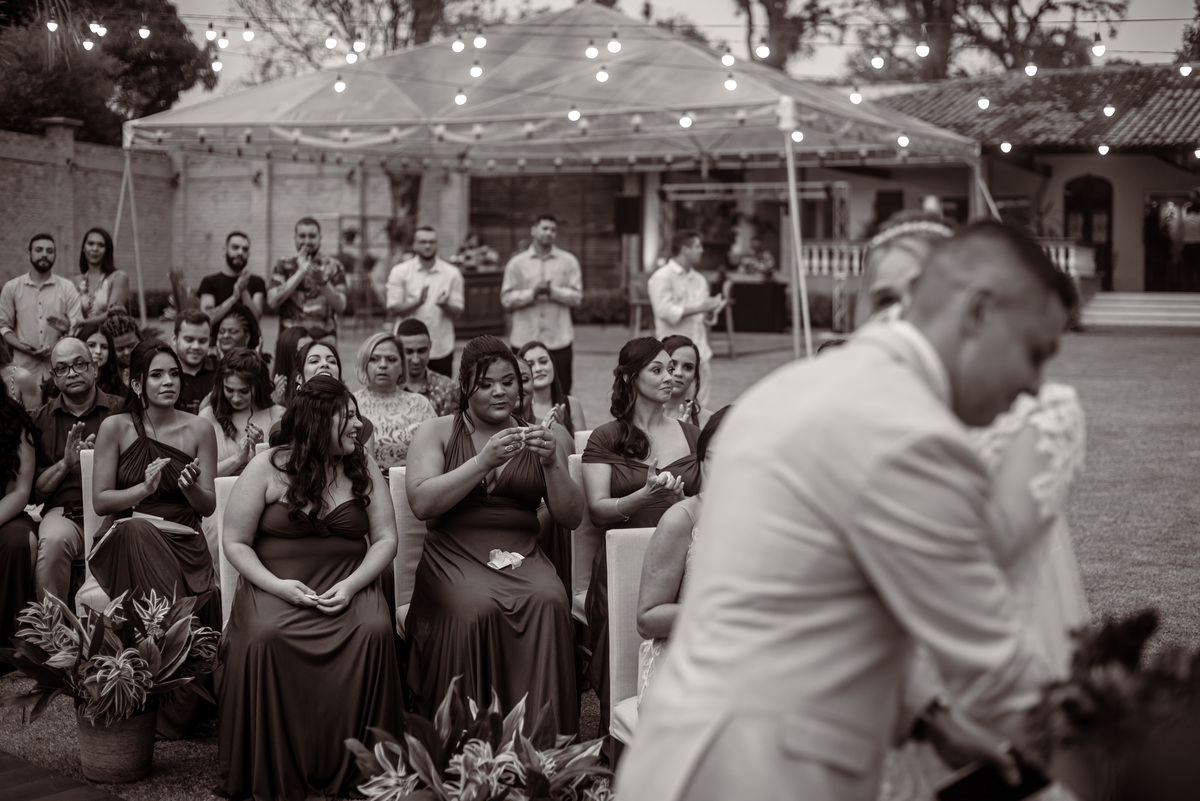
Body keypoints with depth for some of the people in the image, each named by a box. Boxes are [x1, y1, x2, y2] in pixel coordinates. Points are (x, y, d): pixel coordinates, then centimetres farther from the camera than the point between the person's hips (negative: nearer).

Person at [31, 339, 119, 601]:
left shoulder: (120, 412, 6)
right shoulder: (41, 420, 12)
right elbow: (36, 489, 10)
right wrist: (66, 463, -7)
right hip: (64, 511, 1)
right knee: (53, 540, -33)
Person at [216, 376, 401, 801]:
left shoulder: (363, 467, 9)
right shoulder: (267, 468, 1)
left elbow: (385, 539, 7)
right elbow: (236, 543, 2)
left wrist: (350, 586, -11)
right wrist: (277, 586, -14)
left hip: (348, 582, 2)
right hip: (276, 583, -2)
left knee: (375, 630, -30)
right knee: (263, 636, -34)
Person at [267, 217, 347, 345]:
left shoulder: (333, 266, 7)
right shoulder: (283, 265, 10)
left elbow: (340, 306, -3)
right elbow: (272, 301, -5)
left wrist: (322, 281, -19)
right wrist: (300, 272, -8)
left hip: (324, 340, 0)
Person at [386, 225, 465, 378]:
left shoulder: (452, 273, 5)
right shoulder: (400, 272, 2)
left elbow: (457, 312, 3)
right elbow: (393, 307, -4)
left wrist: (445, 305, -20)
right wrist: (418, 302, -21)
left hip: (442, 348, 1)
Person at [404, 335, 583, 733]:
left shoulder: (540, 438, 17)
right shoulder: (437, 432, 10)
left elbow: (570, 517, 9)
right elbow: (422, 502, -7)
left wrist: (551, 464, -8)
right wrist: (484, 461, -14)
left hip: (522, 554, 2)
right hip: (455, 554, -2)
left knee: (548, 601, -31)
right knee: (477, 608, -34)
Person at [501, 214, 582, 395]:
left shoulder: (568, 261, 7)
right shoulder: (516, 263, 8)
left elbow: (576, 296, 1)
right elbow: (506, 299, 2)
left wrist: (553, 291, -14)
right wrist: (532, 293, -13)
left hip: (558, 340, 0)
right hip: (524, 340, 0)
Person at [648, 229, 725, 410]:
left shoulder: (699, 280, 17)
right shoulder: (662, 278, -5)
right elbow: (666, 311, -16)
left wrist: (713, 309, -3)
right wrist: (700, 308, -17)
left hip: (699, 353, 7)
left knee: (699, 407, 5)